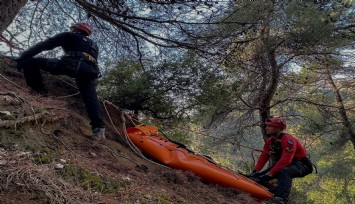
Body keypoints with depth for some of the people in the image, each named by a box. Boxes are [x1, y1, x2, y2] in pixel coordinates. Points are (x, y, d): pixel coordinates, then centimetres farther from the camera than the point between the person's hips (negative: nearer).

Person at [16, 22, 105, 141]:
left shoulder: (69, 36, 24)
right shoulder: (94, 46, 39)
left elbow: (44, 45, 17)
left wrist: (22, 57, 16)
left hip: (71, 65, -5)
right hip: (90, 71, 5)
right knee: (91, 99, 4)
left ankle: (38, 89, 4)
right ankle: (99, 128, -11)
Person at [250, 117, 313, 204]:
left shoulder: (287, 139, -25)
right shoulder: (269, 141, 1)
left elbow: (286, 160, -34)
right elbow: (263, 157, 0)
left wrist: (270, 173, -36)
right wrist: (256, 171, -13)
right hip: (282, 165, 8)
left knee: (284, 172, -42)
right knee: (259, 177, -5)